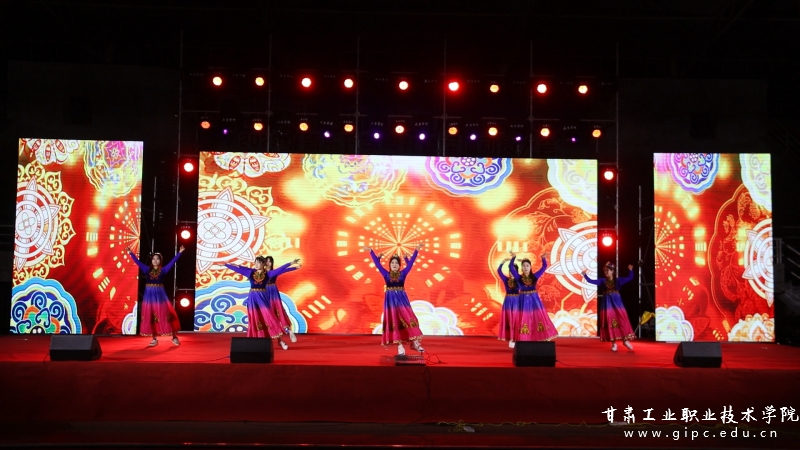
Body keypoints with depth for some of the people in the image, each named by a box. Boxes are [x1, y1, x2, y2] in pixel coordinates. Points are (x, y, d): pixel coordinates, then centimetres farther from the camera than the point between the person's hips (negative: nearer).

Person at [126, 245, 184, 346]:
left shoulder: (163, 270, 2)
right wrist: (130, 253, 1)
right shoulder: (147, 269, 6)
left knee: (165, 315, -3)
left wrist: (179, 253, -10)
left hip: (160, 295, -2)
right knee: (150, 317, 3)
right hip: (149, 295, 2)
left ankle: (174, 337, 5)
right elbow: (137, 262, 6)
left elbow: (172, 262, -4)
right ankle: (154, 339, 12)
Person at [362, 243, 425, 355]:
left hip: (401, 299, 0)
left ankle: (415, 342, -3)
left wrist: (416, 251, -1)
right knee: (394, 321, -2)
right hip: (390, 300, 0)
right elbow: (377, 264, 6)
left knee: (408, 318, -9)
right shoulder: (386, 274, 5)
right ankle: (400, 345, 0)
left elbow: (410, 263, 2)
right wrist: (371, 252, 5)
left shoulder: (403, 274, 5)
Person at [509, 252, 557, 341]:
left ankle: (544, 337, 6)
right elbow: (511, 267, -7)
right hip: (523, 301, -1)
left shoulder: (534, 276, 3)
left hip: (534, 300, 1)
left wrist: (543, 258, -14)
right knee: (524, 320, 1)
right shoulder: (519, 277, 1)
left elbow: (544, 266, 2)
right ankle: (524, 339, 5)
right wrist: (513, 257, -19)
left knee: (538, 317, 1)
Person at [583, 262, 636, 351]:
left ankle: (625, 340, 11)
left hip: (617, 304, 0)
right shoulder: (602, 281, 5)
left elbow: (630, 278, 2)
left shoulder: (618, 280, 4)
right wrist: (585, 275, -11)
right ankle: (613, 343, 6)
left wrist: (631, 270, -13)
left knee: (622, 321, -4)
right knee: (610, 323, -1)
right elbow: (591, 281, 0)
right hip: (607, 305, 0)